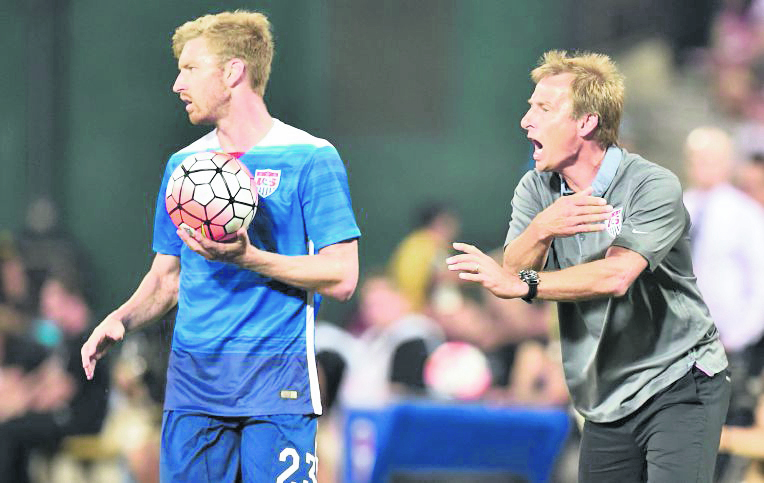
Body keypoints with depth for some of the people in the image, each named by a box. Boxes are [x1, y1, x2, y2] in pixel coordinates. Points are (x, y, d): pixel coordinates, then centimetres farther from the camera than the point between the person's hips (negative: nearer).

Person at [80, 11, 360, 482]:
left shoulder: (310, 159, -3)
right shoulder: (183, 165, 15)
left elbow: (341, 279, -8)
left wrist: (248, 258, -20)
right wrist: (121, 320, 0)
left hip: (275, 384, -5)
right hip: (192, 381, 5)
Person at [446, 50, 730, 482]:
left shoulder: (654, 186, -14)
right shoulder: (537, 189, 5)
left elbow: (616, 276, -26)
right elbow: (514, 271, -8)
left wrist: (521, 283, -25)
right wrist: (541, 230, -28)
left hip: (679, 386, -6)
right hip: (608, 403, 6)